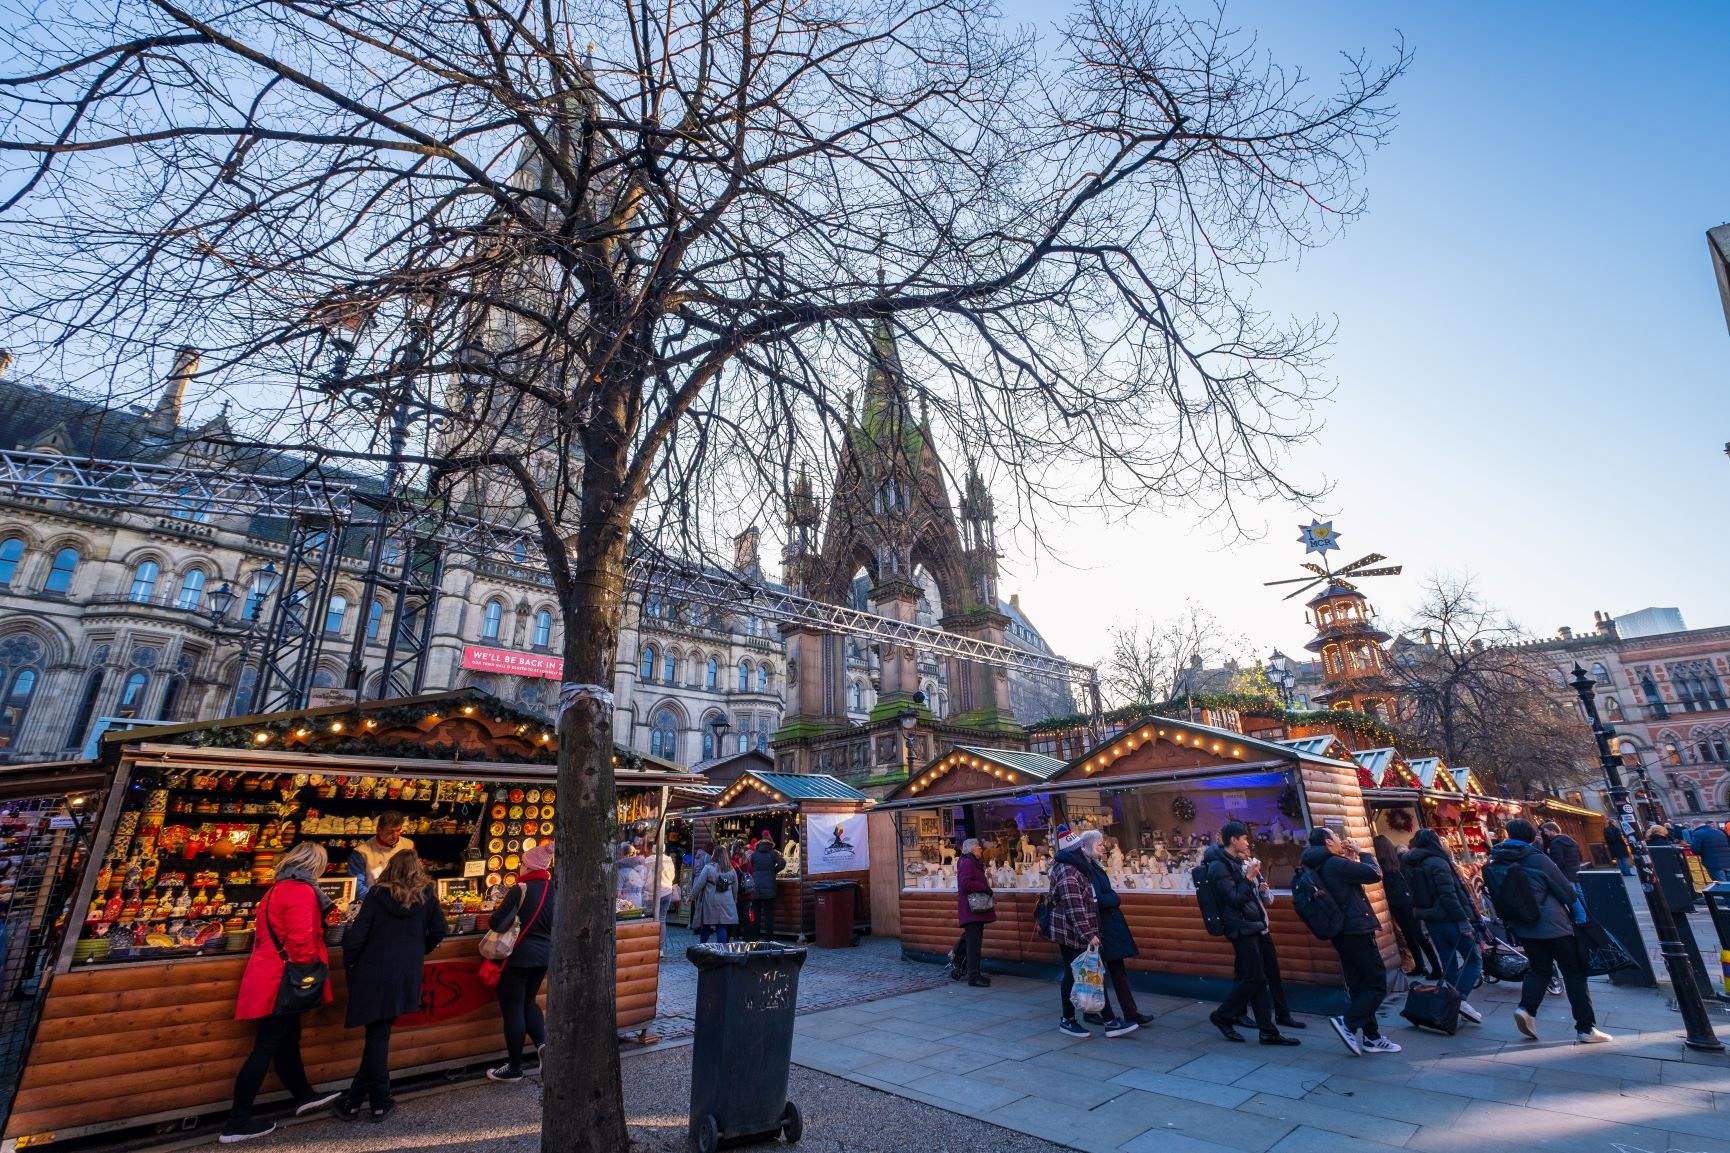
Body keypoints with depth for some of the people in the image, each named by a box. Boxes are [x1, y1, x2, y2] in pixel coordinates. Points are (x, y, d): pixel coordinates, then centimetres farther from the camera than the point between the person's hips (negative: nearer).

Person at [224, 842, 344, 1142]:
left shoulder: (279, 887, 11)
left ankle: (304, 1096, 31)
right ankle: (238, 1123, 7)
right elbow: (301, 940, -23)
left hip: (271, 976, 10)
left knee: (287, 1041, 18)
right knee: (266, 1048, -1)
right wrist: (308, 974, -11)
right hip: (282, 981, -10)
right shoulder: (301, 891, -20)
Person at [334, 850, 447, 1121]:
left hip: (374, 973, -1)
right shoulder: (427, 896, 0)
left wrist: (349, 965, 5)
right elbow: (439, 932, 6)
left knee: (377, 1036, 9)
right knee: (379, 1034, 12)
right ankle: (355, 1097, 19)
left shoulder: (377, 894, -6)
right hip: (407, 976, 1)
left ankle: (380, 1100, 16)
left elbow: (357, 934, -11)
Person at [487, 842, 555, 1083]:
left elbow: (495, 923, -18)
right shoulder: (555, 889, 0)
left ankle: (514, 1068, 17)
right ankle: (542, 1041, 3)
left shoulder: (520, 890, -18)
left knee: (512, 1008, 9)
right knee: (529, 1000, 23)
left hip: (520, 956, -6)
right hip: (545, 955, 6)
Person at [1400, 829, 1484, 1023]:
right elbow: (1449, 895, -19)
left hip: (1431, 921, 7)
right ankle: (1461, 999, -10)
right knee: (1474, 960, 3)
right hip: (1449, 920, -7)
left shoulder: (1412, 867, 13)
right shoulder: (1438, 863, -12)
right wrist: (1463, 921, -18)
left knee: (1449, 964, 13)